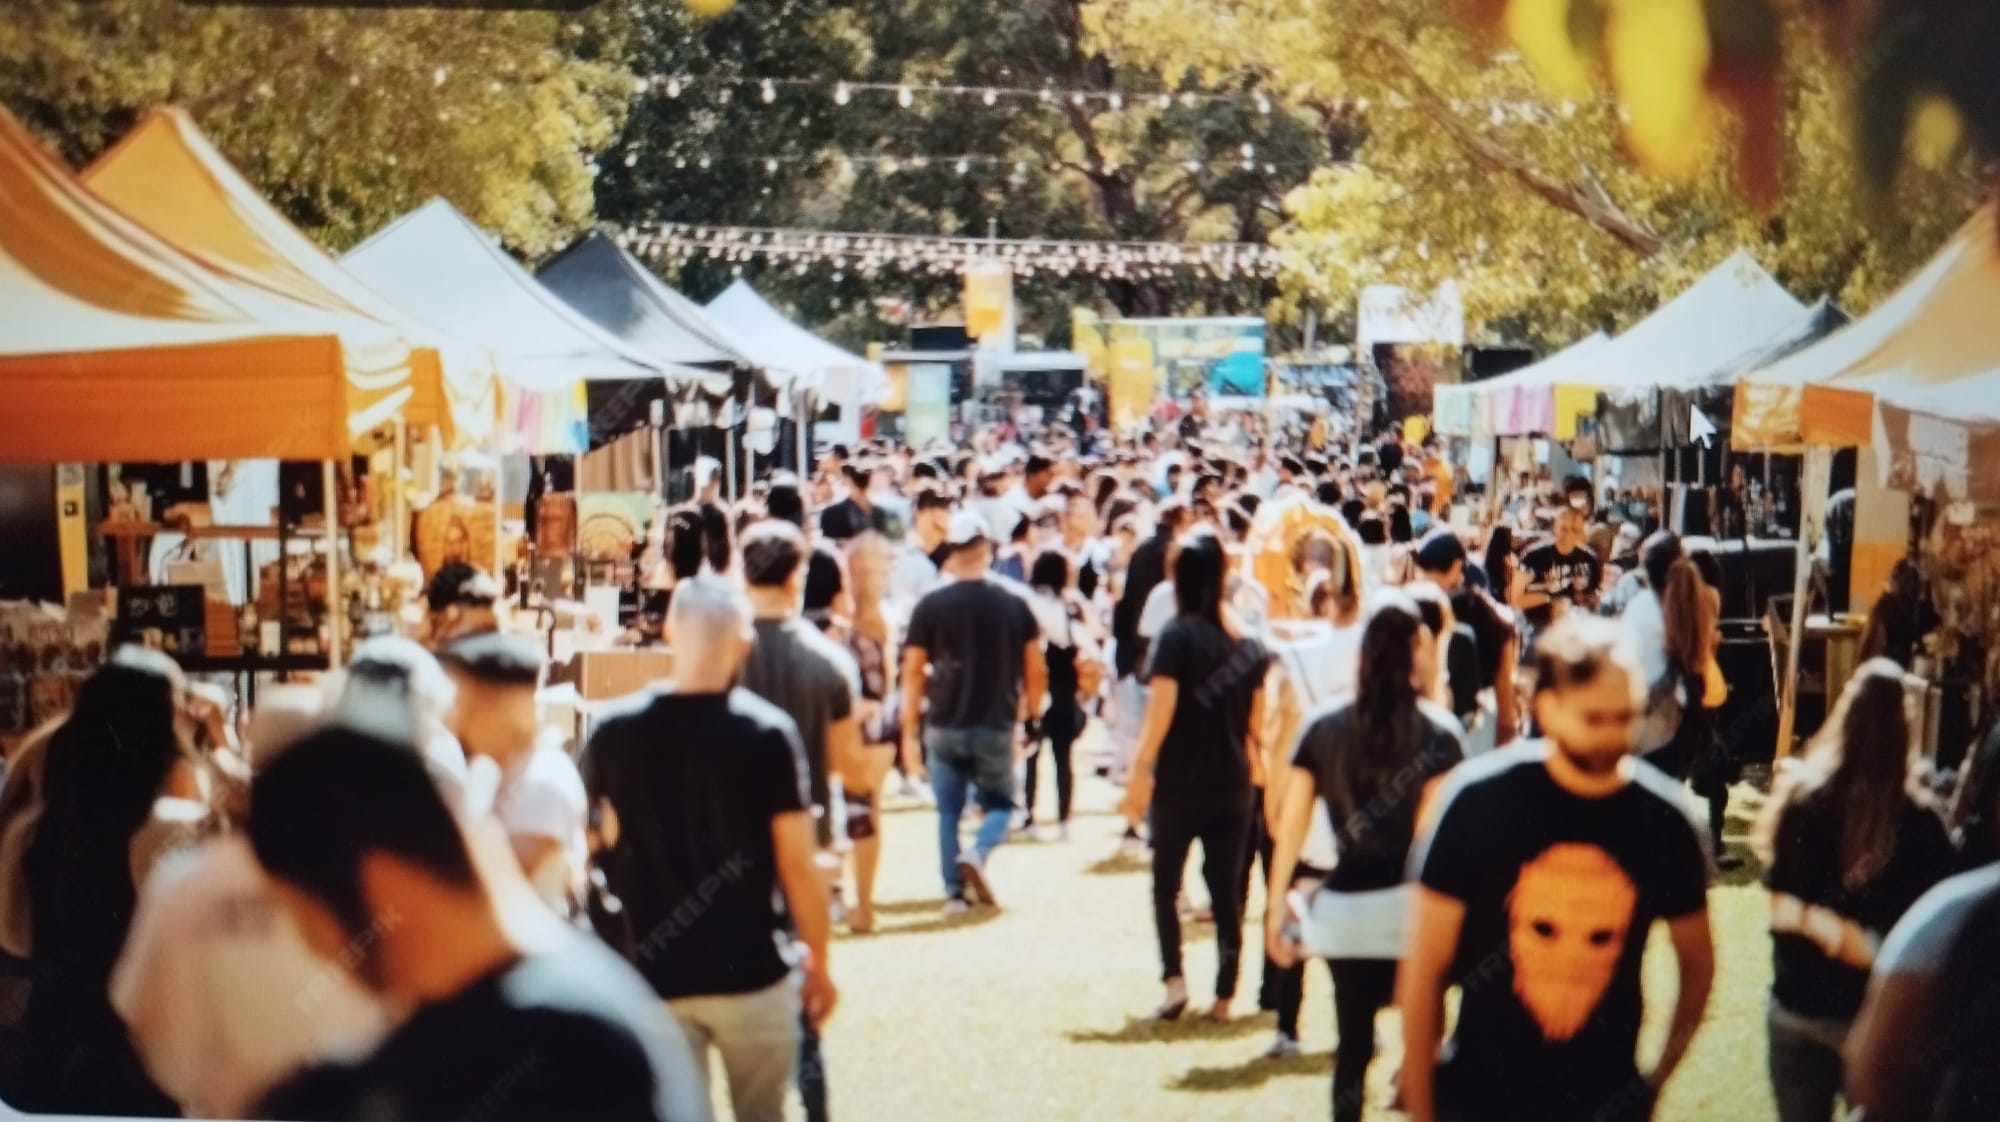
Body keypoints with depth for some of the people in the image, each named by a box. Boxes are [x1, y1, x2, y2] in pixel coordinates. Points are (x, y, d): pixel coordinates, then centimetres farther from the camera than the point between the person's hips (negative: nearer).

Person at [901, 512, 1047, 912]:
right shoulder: (1013, 605, -2)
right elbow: (1036, 671, 3)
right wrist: (1030, 714, 19)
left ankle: (955, 892, 7)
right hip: (996, 727, 0)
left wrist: (910, 729, 5)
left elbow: (913, 672, -3)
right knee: (999, 805, 14)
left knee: (949, 811, 12)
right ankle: (978, 854, -14)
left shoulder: (930, 605, -4)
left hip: (944, 726, 0)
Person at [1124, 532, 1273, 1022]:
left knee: (1166, 884, 11)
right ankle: (1223, 997, 9)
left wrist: (1140, 772, -11)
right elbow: (1256, 719, 7)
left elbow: (1161, 711, -15)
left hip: (1181, 782, -4)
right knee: (1227, 892, 9)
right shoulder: (1249, 641, 3)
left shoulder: (1178, 636, -11)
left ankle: (1174, 979, -4)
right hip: (1233, 784, 4)